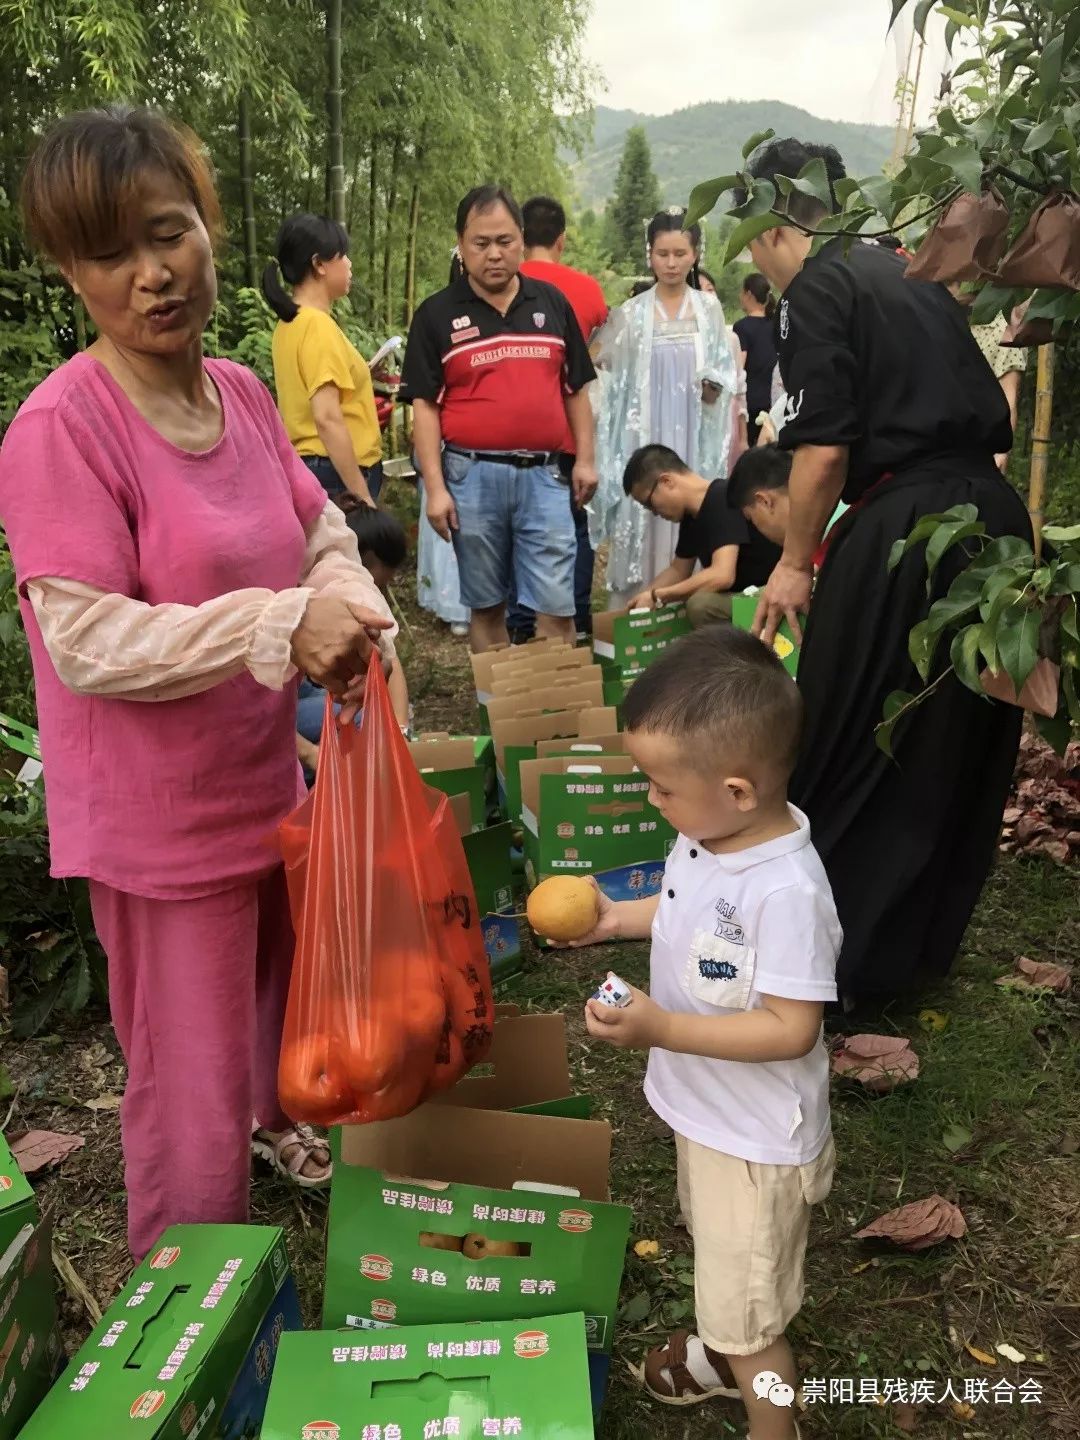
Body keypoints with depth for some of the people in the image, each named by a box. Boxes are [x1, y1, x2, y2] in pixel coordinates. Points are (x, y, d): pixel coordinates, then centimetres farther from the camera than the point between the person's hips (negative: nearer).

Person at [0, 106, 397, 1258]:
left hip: (266, 780, 7)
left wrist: (349, 609, -14)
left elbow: (322, 533, 8)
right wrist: (280, 623, -31)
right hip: (159, 817, -7)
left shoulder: (242, 394, 0)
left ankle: (271, 1124, 62)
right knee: (190, 1088, 8)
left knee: (277, 1001, 30)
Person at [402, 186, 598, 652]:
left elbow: (576, 390, 13)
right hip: (472, 475, -1)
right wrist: (435, 487, -7)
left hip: (544, 473, 1)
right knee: (485, 606, 10)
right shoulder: (436, 314, 2)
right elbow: (425, 405, -1)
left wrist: (585, 458, 5)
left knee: (555, 608, -2)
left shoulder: (552, 303, 9)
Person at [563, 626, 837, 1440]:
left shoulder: (787, 891, -36)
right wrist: (619, 919, -1)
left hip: (757, 1137, -9)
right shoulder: (712, 836, -11)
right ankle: (723, 1353, 61)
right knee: (719, 1259, 34)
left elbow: (790, 1030, -32)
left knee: (747, 1315, 14)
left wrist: (660, 1028, -35)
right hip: (708, 1111, 9)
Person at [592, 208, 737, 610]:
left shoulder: (709, 309, 6)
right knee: (641, 528, -3)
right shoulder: (630, 314, 2)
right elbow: (610, 378, 5)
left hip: (694, 443, 1)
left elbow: (725, 375, 10)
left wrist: (712, 387, -12)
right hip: (644, 441, -1)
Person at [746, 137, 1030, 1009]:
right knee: (961, 748, 16)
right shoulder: (910, 273, 19)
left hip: (905, 530, -9)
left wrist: (795, 563, -3)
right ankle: (925, 944, 33)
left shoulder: (815, 289, -5)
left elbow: (824, 446, -15)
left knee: (847, 750, 4)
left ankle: (844, 955, 15)